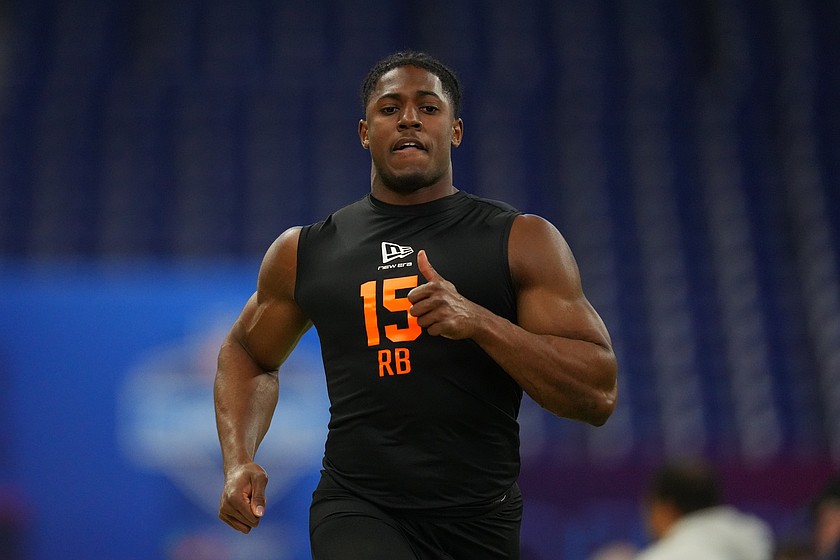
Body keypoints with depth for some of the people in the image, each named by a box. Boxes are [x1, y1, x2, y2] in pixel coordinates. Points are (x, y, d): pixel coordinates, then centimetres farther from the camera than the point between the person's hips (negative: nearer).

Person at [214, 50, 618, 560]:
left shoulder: (524, 242, 2)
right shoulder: (305, 253, 8)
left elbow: (599, 394, -6)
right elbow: (247, 354, 26)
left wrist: (477, 321, -18)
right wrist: (239, 461, 8)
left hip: (480, 519, 1)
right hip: (357, 511, -1)